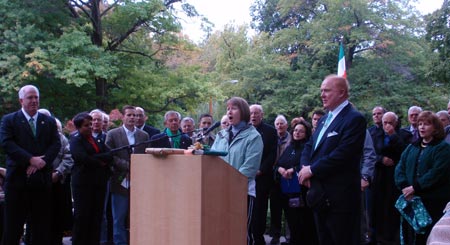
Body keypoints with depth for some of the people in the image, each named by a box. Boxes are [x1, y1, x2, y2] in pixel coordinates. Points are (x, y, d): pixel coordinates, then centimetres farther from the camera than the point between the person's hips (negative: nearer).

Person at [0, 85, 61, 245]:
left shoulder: (49, 121, 13)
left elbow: (56, 144, 3)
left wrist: (42, 161, -14)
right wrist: (31, 160, -17)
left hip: (42, 177, 3)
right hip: (18, 178, -3)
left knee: (42, 224, 6)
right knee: (13, 224, 2)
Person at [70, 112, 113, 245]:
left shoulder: (98, 139, 17)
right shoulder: (76, 139, -2)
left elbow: (109, 155, 3)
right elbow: (83, 159, -16)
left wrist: (94, 157, -11)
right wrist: (100, 163, -4)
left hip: (99, 183, 6)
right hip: (83, 183, -6)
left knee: (97, 217, 5)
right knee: (82, 218, -3)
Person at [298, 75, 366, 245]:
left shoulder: (354, 119, -12)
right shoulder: (324, 120, 17)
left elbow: (342, 154, -22)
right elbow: (309, 147, 16)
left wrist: (312, 170, -15)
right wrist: (305, 167, -5)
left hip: (340, 196, -9)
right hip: (320, 194, 9)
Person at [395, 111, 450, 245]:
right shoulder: (412, 147, 18)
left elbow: (437, 173, -15)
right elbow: (400, 168, 9)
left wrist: (415, 188, -17)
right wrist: (404, 187, -9)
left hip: (433, 202, -5)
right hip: (410, 199, 5)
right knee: (410, 234, 4)